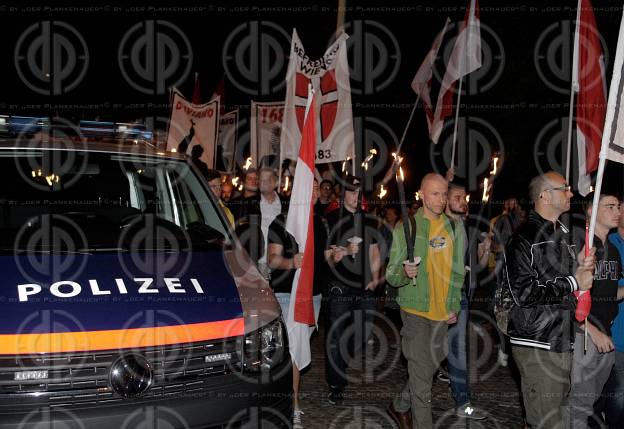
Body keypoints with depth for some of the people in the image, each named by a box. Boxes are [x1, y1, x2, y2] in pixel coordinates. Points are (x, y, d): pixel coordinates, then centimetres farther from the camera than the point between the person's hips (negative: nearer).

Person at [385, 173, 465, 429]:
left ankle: (399, 406, 37)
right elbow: (391, 275, -6)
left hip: (443, 312, 5)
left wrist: (454, 305, 8)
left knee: (430, 366, 16)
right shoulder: (406, 227, -6)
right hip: (416, 309, -5)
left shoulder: (453, 227, 9)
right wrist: (404, 272, -28)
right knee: (422, 372, -5)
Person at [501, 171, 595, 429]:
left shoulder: (564, 234, 16)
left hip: (564, 341, 8)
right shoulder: (524, 238, -12)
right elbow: (522, 293, -20)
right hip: (537, 345, -8)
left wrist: (579, 266, 4)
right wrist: (572, 282, -14)